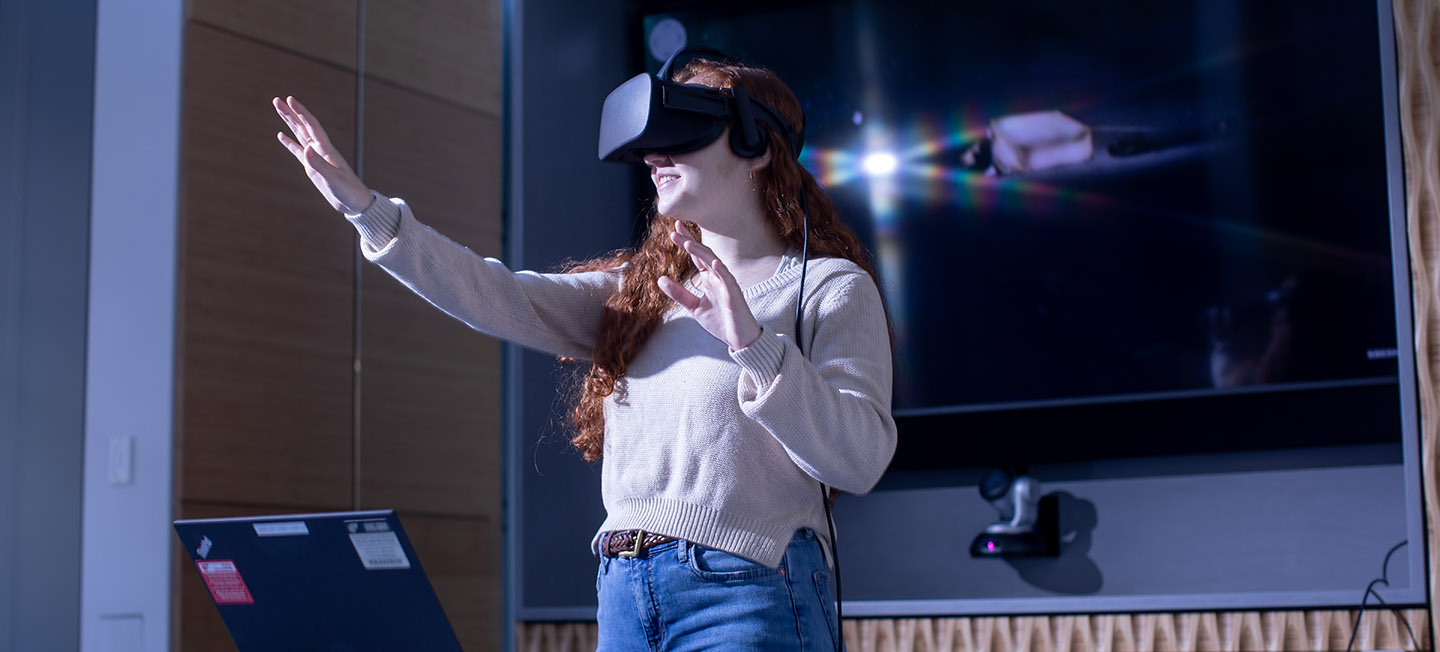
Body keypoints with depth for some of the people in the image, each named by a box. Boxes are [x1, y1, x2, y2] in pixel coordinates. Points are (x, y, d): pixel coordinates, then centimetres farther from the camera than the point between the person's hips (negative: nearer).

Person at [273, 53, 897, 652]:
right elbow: (506, 301, 5)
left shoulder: (831, 289, -1)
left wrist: (753, 344, -24)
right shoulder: (639, 289, 18)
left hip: (747, 601, -5)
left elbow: (862, 459, -14)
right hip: (623, 594, 6)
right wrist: (366, 208, -2)